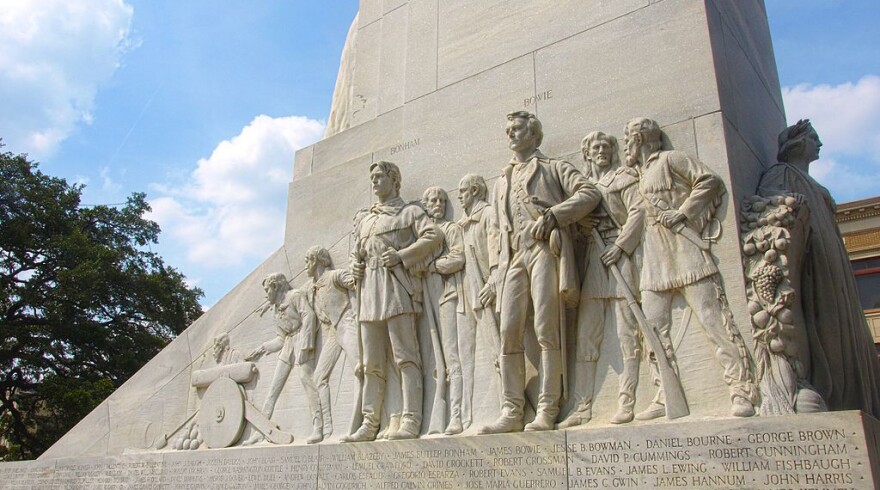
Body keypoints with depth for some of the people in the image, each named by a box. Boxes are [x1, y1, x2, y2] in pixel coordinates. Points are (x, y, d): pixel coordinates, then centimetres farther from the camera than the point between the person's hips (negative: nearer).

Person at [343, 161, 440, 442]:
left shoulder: (409, 212, 9)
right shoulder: (363, 219, 27)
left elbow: (433, 236, -3)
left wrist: (402, 255, -11)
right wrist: (355, 265, 10)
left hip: (396, 286, -6)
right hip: (369, 292, 6)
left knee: (405, 356, -11)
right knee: (372, 363, 5)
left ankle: (411, 422, -13)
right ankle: (369, 424, 8)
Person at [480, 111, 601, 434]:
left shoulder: (555, 168, 16)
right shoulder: (501, 182, 31)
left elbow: (590, 194, 1)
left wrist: (552, 215, -11)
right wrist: (497, 273, 15)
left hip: (546, 248, -5)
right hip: (514, 256, 5)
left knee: (546, 329, -12)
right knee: (509, 333, -5)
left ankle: (547, 411, -9)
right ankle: (511, 412, -3)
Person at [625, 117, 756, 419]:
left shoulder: (670, 159, 2)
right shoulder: (639, 172, 23)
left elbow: (710, 181, -7)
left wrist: (682, 212, -12)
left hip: (683, 247, -8)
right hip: (654, 256, 8)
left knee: (713, 318, -11)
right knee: (653, 327, 0)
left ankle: (742, 391, -9)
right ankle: (666, 396, 4)